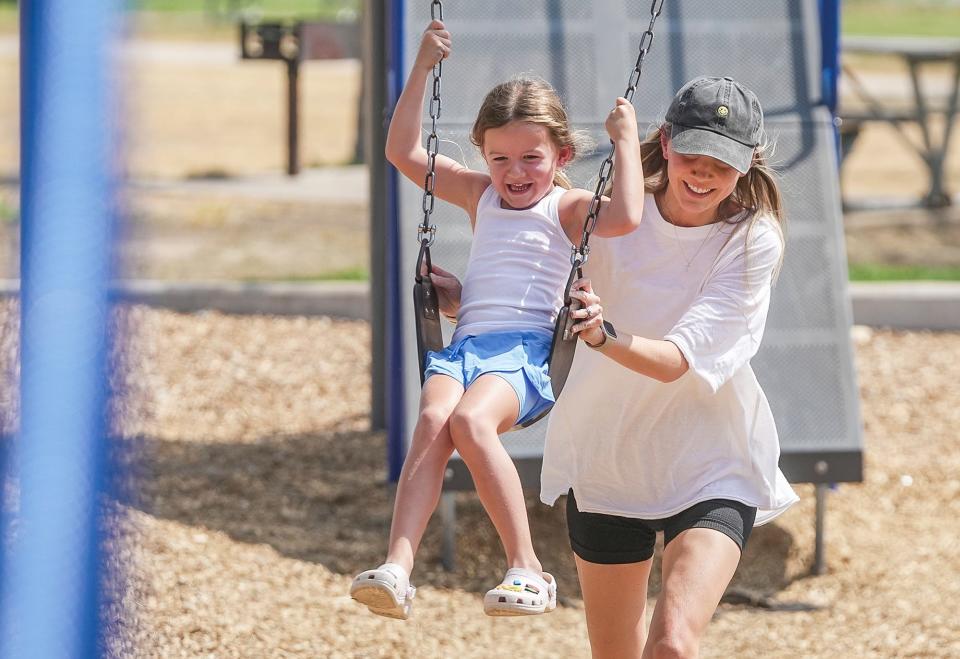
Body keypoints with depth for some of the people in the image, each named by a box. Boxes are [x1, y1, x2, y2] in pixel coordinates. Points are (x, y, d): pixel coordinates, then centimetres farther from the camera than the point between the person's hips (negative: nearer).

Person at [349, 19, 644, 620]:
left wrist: (627, 141, -4)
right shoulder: (478, 196, 25)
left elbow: (625, 217, -12)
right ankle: (397, 568, -45)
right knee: (432, 419, -29)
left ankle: (527, 568, -29)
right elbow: (403, 151, 23)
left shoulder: (567, 208, 9)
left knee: (470, 419, -34)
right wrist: (423, 70, 17)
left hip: (527, 349, -4)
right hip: (464, 345, 4)